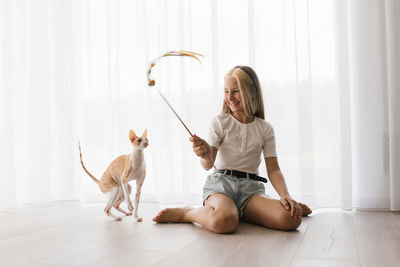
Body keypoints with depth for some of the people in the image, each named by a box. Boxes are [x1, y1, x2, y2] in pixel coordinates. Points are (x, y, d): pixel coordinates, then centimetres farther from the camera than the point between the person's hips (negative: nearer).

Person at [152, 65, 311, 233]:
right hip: (221, 183, -2)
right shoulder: (219, 122, 5)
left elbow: (273, 169, 7)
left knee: (290, 219, -28)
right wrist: (206, 155, -28)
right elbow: (208, 165, -3)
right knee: (224, 221, -38)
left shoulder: (265, 129, 11)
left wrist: (285, 195, -12)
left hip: (251, 188, 2)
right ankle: (186, 213, -9)